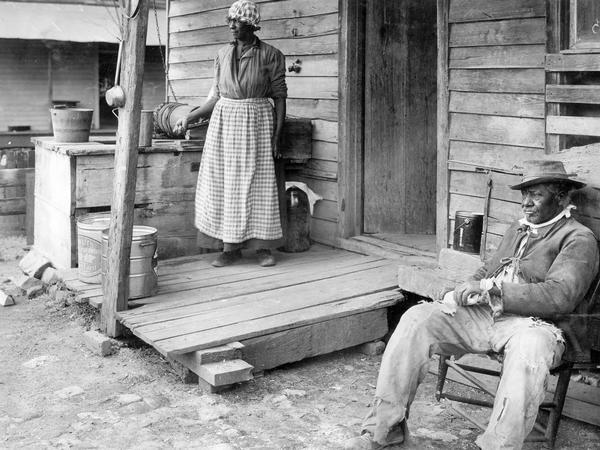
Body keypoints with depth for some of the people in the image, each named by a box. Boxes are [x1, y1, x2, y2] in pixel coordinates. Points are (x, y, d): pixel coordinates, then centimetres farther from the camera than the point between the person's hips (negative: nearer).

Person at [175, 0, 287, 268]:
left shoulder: (270, 55, -3)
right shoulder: (223, 54, 8)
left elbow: (280, 97, -2)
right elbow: (217, 96, 12)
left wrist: (276, 136, -8)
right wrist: (190, 117, 3)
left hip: (257, 123, -4)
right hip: (224, 122, 4)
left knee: (258, 183, -2)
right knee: (224, 185, 1)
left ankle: (263, 247, 8)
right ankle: (230, 247, 9)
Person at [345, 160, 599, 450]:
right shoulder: (518, 230, 25)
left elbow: (560, 297, -15)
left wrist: (492, 290, -19)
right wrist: (467, 290, 6)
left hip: (530, 323, -6)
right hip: (480, 314, 6)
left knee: (530, 349, -41)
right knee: (417, 318, -15)